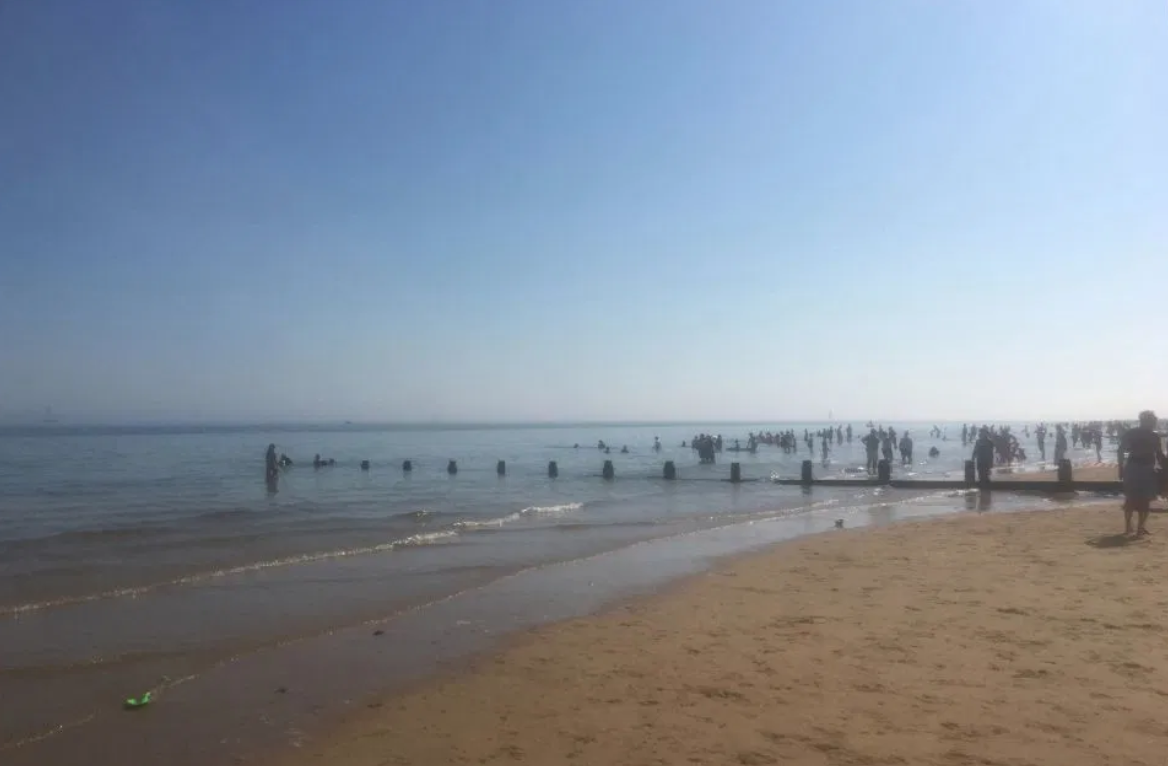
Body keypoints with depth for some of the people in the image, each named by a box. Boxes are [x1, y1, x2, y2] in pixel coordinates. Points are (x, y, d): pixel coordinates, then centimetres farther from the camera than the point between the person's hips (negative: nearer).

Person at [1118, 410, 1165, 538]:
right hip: (1146, 470, -4)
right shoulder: (1154, 436, -6)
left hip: (1131, 469, 4)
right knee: (1145, 500, 6)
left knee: (1130, 498, 16)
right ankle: (1141, 528, 4)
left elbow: (1121, 450, 2)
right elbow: (1160, 456, -6)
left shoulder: (1130, 433, 4)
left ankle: (1127, 527, 19)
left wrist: (1121, 468, 6)